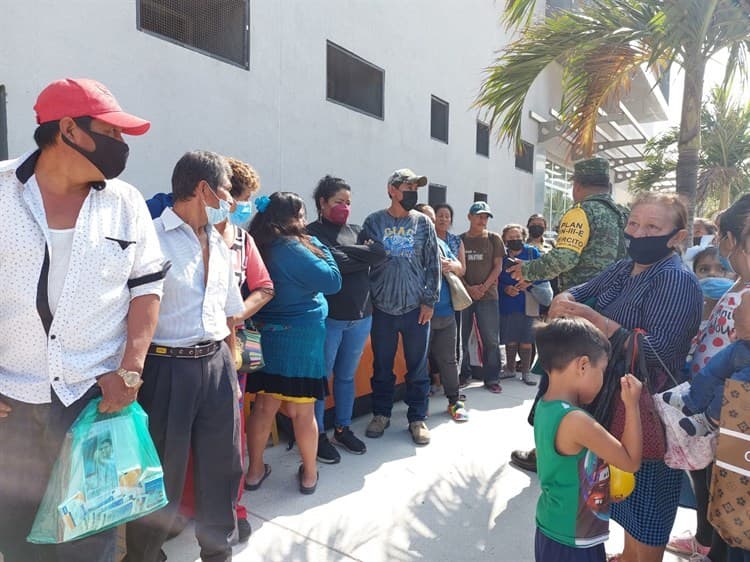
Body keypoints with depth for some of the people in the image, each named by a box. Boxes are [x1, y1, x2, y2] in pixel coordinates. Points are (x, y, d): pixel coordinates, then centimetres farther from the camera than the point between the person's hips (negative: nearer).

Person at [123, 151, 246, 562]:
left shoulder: (219, 243, 12)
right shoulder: (152, 237, -11)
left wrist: (230, 367, 16)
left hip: (217, 364, 7)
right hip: (168, 369, -6)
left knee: (222, 467, 17)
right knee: (162, 474, 9)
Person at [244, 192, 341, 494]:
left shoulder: (258, 245, 4)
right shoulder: (292, 248, -17)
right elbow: (333, 280, -13)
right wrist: (318, 247, -1)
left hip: (266, 334, 6)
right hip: (301, 336, -6)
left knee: (264, 405, 15)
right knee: (303, 410, 7)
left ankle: (255, 471, 26)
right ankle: (309, 475, 23)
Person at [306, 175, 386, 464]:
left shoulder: (357, 231, 12)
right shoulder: (313, 232, -6)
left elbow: (380, 253, -5)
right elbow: (333, 264, -21)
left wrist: (346, 254, -11)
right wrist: (362, 255, -8)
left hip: (361, 317, 6)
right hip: (328, 318, -5)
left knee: (347, 376, 17)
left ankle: (343, 428, 32)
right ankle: (318, 435, 20)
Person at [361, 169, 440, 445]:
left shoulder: (423, 223, 3)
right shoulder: (373, 222, 1)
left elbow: (433, 264, 3)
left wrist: (429, 301, -3)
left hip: (416, 308, 0)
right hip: (382, 308, 0)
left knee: (417, 367, 8)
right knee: (382, 365, 11)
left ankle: (417, 418, 23)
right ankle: (381, 413, 29)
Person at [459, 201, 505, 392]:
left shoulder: (494, 239, 7)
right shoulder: (460, 240, 7)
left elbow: (498, 266, 4)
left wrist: (483, 287, -8)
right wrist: (468, 288, -9)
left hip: (488, 295, 0)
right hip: (463, 295, 1)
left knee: (491, 339, 0)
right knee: (461, 337, 6)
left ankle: (491, 378, 10)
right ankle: (463, 375, 19)